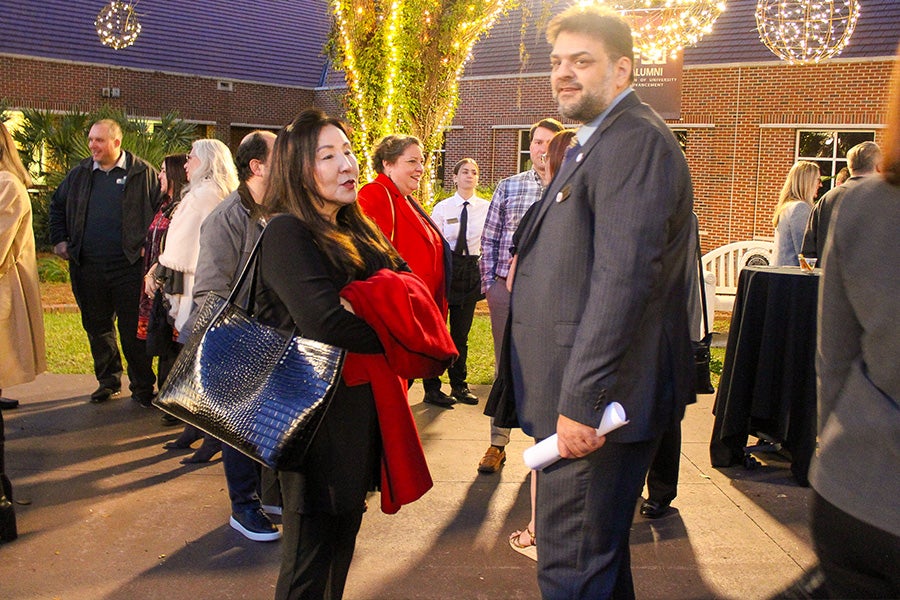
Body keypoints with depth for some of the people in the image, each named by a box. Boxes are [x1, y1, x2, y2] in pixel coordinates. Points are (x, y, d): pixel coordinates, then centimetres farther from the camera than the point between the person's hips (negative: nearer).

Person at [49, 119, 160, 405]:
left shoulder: (143, 173, -3)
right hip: (88, 268, 5)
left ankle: (143, 386, 12)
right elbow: (57, 206, 25)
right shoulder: (79, 174, 11)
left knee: (133, 330, 0)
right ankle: (108, 381, 29)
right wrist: (59, 239, 14)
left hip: (129, 266, -5)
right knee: (97, 328, 14)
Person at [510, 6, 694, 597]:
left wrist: (582, 401, -26)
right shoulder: (595, 142, 19)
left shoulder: (636, 139, -16)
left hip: (597, 400, -11)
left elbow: (624, 276, -25)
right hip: (579, 396, 11)